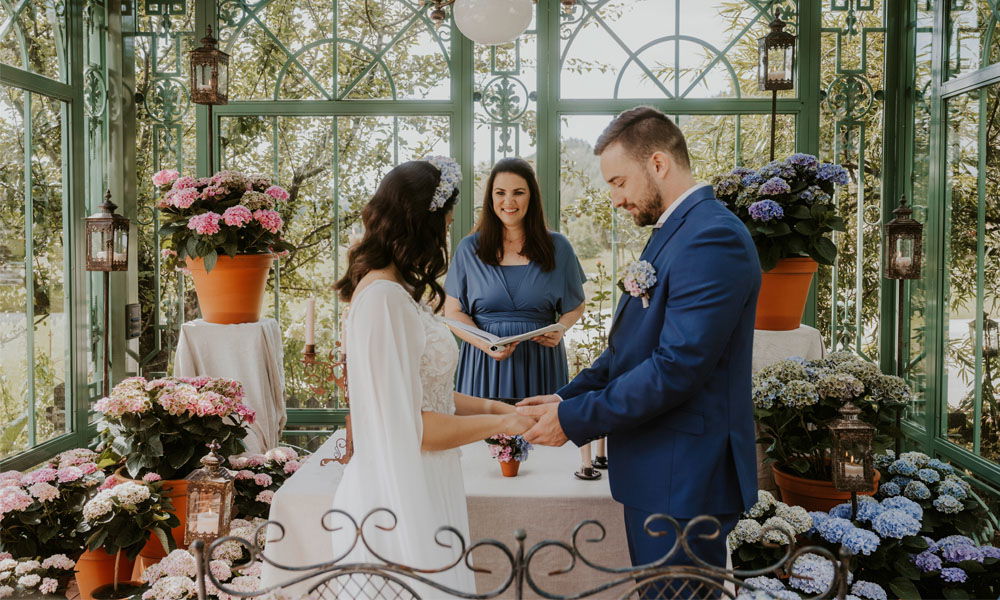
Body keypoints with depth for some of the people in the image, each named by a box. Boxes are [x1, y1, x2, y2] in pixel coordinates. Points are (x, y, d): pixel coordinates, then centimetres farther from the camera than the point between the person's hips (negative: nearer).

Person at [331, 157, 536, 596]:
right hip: (401, 499, -9)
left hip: (421, 490, 9)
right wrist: (499, 424, -11)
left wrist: (493, 406, 6)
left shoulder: (400, 292, 9)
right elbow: (409, 425, -21)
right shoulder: (381, 297, -20)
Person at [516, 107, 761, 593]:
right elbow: (631, 343, 13)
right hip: (657, 470, 10)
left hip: (684, 478, -9)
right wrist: (566, 398, 2)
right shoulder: (671, 231, 13)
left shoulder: (712, 237, -20)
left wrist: (574, 419, -19)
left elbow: (677, 367, -26)